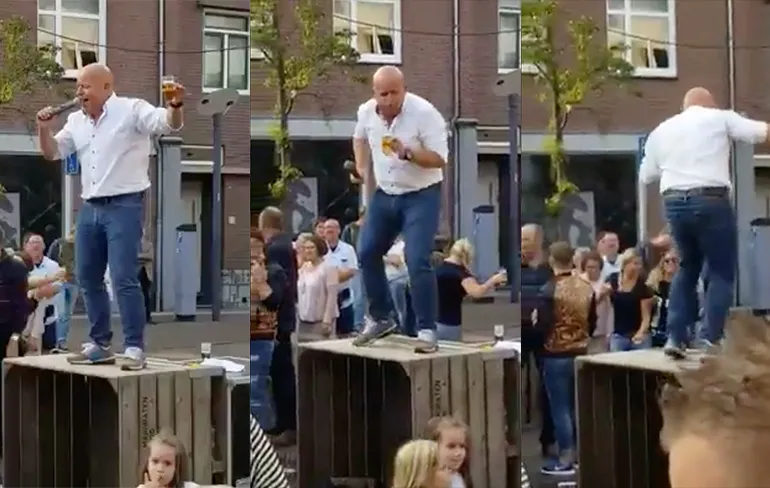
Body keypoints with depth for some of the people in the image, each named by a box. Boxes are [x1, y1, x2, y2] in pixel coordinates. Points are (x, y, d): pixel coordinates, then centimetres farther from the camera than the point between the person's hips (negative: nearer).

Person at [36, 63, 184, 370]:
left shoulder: (131, 110, -7)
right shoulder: (76, 121, 13)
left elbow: (169, 124, -19)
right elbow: (52, 153, 18)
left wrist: (175, 105, -41)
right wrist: (44, 128, -1)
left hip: (124, 206, -7)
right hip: (90, 208, 7)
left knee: (124, 279, -11)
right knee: (87, 278, 11)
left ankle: (134, 347, -3)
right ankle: (100, 345, 22)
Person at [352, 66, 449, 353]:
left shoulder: (425, 113, -22)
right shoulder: (366, 112, -4)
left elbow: (440, 159, -22)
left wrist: (408, 153, -36)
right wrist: (361, 165, 8)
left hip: (421, 196, -6)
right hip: (384, 195, 6)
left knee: (418, 262, -16)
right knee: (367, 254, 8)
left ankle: (427, 330, -5)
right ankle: (381, 318, 26)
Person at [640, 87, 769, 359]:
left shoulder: (661, 130, 18)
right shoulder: (719, 118, 5)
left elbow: (645, 176, 19)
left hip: (674, 203, 5)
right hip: (711, 201, -5)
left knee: (688, 266, 19)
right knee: (721, 270, 4)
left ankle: (676, 337, 12)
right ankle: (712, 340, -3)